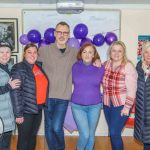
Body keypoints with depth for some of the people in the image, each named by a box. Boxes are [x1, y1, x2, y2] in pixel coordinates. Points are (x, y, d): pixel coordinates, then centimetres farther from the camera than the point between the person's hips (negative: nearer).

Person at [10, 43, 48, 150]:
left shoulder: (39, 66, 8)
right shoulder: (19, 68, -12)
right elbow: (15, 92, -17)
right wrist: (18, 114, -18)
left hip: (38, 108, 6)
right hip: (26, 110, -6)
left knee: (33, 136, 18)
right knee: (24, 138, 6)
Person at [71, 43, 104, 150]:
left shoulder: (100, 68, -2)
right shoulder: (75, 67, -3)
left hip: (95, 106, 1)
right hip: (77, 106, -1)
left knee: (91, 134, 10)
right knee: (85, 134, -8)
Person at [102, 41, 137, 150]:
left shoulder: (128, 66, -14)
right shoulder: (106, 64, 3)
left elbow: (131, 89, -15)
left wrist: (127, 107, -17)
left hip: (121, 105, -5)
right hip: (107, 104, 5)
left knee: (114, 133, -6)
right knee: (112, 133, 14)